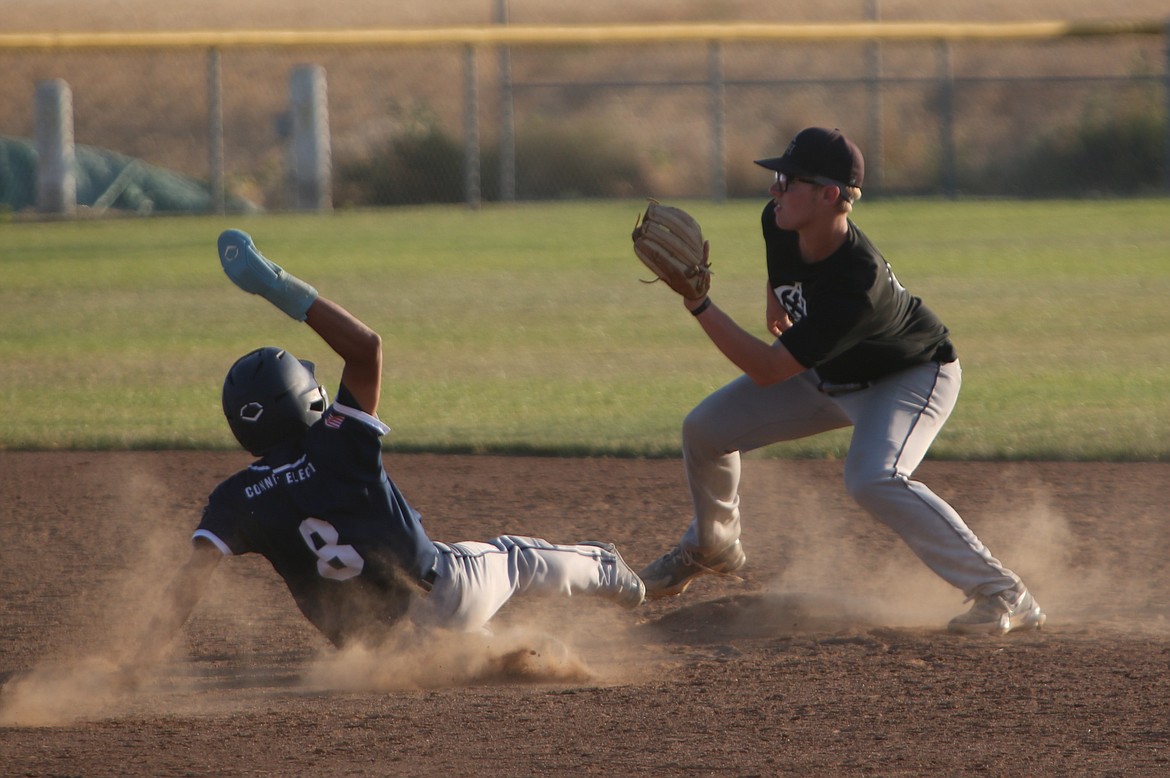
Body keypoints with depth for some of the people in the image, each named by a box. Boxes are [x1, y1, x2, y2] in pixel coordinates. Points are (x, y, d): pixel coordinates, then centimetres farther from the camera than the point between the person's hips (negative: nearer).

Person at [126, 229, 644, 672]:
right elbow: (366, 346, -19)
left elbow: (190, 582, -24)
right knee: (515, 558, 31)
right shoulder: (338, 447, -20)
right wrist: (286, 291, -20)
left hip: (364, 641, 2)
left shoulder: (236, 502, -13)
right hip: (440, 600, -2)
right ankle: (602, 571, 55)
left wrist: (140, 666, -26)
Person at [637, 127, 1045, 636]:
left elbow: (768, 370, -39)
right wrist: (776, 302, 22)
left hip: (910, 378, -8)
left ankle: (1005, 596, -29)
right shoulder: (778, 223, -21)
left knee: (873, 479, -36)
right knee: (704, 429, 4)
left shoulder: (857, 287, -42)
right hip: (827, 376, 8)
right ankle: (711, 547, 35)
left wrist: (700, 307, -41)